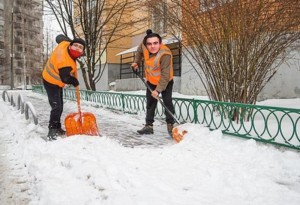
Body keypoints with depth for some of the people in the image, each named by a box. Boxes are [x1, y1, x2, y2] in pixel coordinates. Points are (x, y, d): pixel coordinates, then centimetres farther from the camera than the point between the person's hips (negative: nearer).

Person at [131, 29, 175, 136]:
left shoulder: (165, 55, -36)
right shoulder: (144, 45, -20)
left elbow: (165, 75, -35)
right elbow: (139, 51, 8)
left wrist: (158, 90, -36)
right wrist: (136, 62, 2)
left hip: (165, 82, -5)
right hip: (151, 81, 6)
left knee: (167, 102, -15)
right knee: (150, 104, 9)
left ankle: (170, 125, -4)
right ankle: (149, 126, 17)